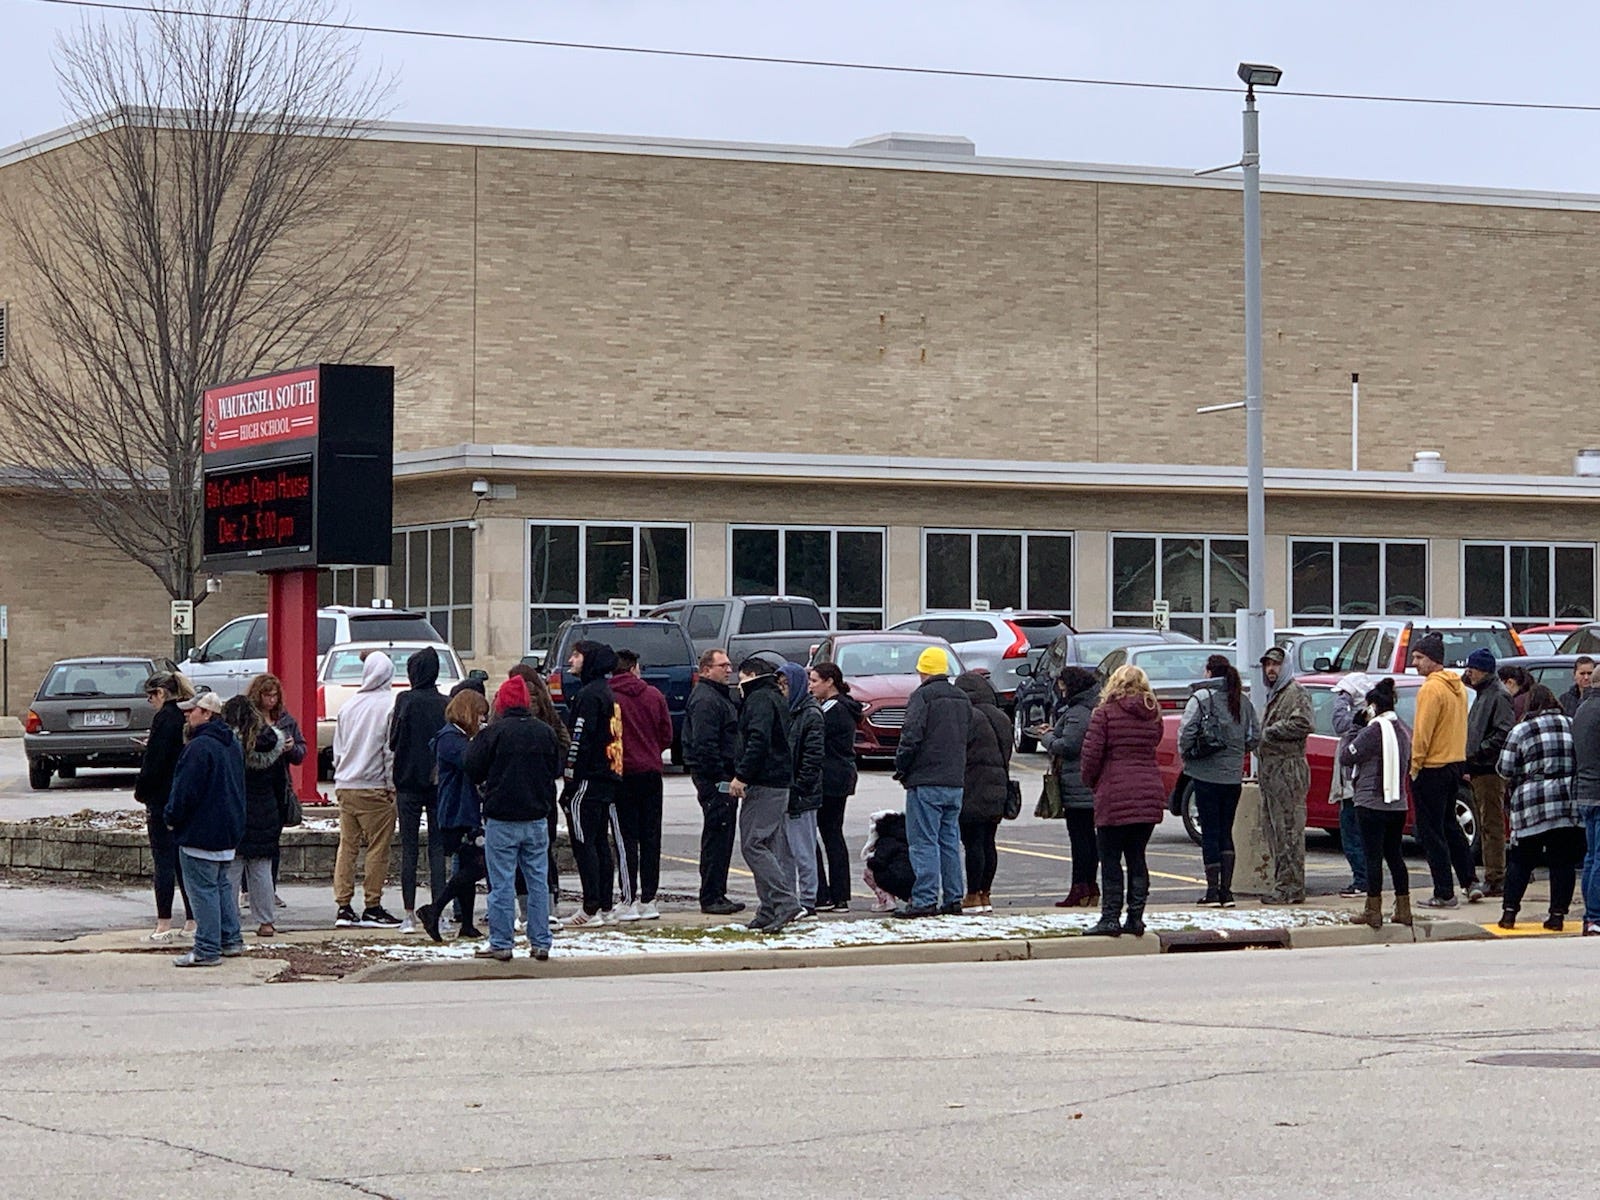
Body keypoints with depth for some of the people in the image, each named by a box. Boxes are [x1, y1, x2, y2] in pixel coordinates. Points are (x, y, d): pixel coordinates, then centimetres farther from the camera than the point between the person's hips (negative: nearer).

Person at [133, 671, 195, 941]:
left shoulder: (165, 718, -14)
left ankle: (164, 925, -4)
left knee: (163, 862, -5)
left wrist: (142, 793, -6)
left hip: (164, 799, -8)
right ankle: (192, 921, 14)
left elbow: (154, 762, -16)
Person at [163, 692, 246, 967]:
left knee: (203, 891, -6)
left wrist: (172, 817, -5)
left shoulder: (200, 747, -19)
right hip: (228, 832, 10)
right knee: (222, 885, 18)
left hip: (200, 832, -10)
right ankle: (231, 940, 23)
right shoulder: (232, 746, 12)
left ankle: (207, 950, -6)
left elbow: (185, 791, -20)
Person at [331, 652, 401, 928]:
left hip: (345, 787, 6)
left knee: (347, 845, 8)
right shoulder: (390, 706, -9)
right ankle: (372, 907, 0)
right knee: (378, 848, 0)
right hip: (374, 788, -6)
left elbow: (337, 749, 15)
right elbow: (391, 751, -11)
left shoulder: (349, 705, 9)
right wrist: (393, 786, -4)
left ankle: (343, 906, 6)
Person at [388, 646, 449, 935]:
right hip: (440, 782, 2)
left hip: (409, 782, -2)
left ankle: (409, 915, 0)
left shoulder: (406, 700, -8)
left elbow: (393, 742, -7)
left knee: (409, 849, 3)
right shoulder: (446, 704, -2)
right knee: (437, 848, 5)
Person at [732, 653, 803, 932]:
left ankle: (784, 901, -20)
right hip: (781, 783, 10)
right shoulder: (777, 699, 22)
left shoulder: (759, 699, -9)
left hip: (763, 783, -10)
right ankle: (771, 909, 10)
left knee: (753, 844, -12)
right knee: (773, 845, 10)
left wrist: (741, 776, -21)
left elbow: (758, 740, -21)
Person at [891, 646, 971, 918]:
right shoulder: (963, 699, 14)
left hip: (926, 783, -7)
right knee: (950, 842, 12)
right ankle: (953, 899, 12)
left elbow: (912, 737, -16)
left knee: (924, 843, -6)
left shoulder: (923, 696, -10)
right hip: (955, 782, 7)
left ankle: (925, 900, -9)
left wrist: (901, 767, -2)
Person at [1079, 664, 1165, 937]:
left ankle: (1110, 918, -1)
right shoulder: (1153, 715, 9)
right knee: (1136, 857, 10)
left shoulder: (1105, 713, -6)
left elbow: (1091, 754, -9)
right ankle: (1135, 918, 9)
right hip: (1150, 794, 5)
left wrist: (1090, 780, 9)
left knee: (1110, 859, 1)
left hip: (1115, 795, -5)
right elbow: (1153, 746, 15)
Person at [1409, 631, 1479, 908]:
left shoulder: (1431, 688, -18)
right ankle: (1470, 882, 21)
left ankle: (1444, 893, -2)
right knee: (1449, 825, 21)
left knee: (1431, 832, -2)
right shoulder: (1458, 686, 11)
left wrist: (1415, 765, -12)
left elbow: (1422, 732, -20)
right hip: (1455, 763, 9)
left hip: (1432, 768, -9)